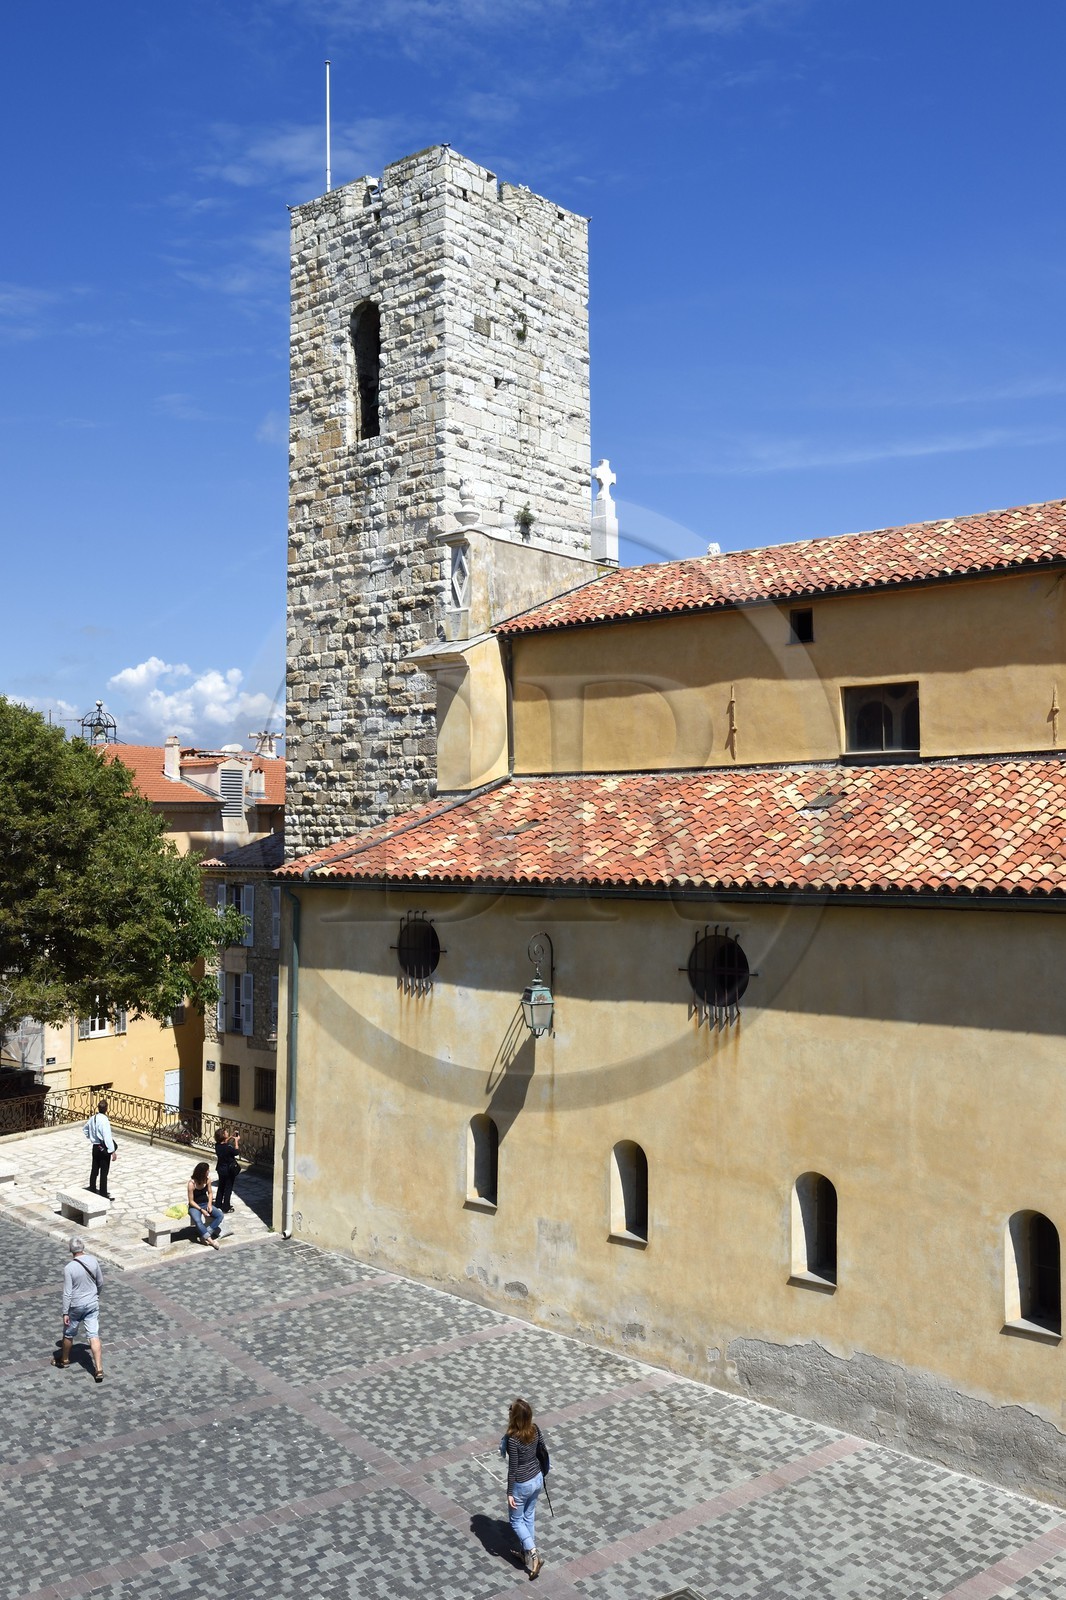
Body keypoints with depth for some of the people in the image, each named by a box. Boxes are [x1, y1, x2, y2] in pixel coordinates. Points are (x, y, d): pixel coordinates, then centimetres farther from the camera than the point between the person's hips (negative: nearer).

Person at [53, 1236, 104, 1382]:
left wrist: (65, 1313, -9)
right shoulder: (93, 1260, -8)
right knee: (94, 1336, 3)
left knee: (68, 1334, 21)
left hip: (76, 1306, -3)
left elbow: (67, 1293, -18)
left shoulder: (69, 1268, -21)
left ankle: (64, 1359, 42)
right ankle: (99, 1369, -1)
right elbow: (100, 1281, 5)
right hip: (93, 1304, 3)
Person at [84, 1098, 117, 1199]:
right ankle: (103, 1195, 4)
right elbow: (107, 1137, -25)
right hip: (104, 1149, -8)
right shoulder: (104, 1120, -23)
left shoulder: (92, 1118, 1)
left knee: (94, 1170, 18)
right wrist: (113, 1151, -22)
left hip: (95, 1147, 8)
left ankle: (92, 1190, 30)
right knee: (104, 1172, -1)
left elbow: (86, 1128, 21)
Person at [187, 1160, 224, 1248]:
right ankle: (210, 1240, -33)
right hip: (195, 1206, -5)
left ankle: (205, 1235, -21)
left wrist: (209, 1204, -10)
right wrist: (201, 1210, -23)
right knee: (198, 1221, -36)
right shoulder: (192, 1183, -20)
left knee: (220, 1215, -20)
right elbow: (191, 1201, -15)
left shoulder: (207, 1179, -6)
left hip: (205, 1204, 5)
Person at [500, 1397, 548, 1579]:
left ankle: (532, 1554, 6)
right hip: (537, 1479, 6)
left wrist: (510, 1493, -13)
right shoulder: (535, 1429, -10)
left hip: (521, 1484, -6)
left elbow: (513, 1468, -22)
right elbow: (543, 1450, 3)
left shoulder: (513, 1438, -29)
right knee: (529, 1517, 24)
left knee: (516, 1520, 16)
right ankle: (528, 1553, 35)